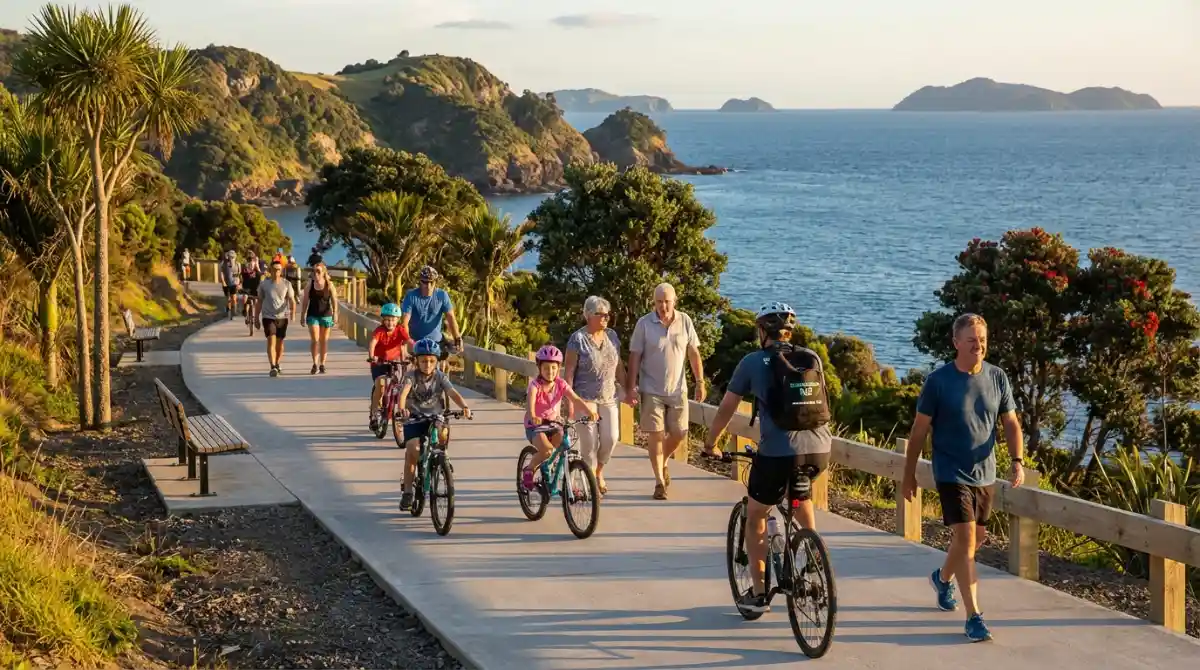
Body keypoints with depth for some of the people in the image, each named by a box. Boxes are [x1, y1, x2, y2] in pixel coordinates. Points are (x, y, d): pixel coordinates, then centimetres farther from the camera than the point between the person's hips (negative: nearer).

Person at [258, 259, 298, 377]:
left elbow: (292, 300, -2)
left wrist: (293, 313, -20)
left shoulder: (286, 284, 1)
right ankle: (273, 367, -21)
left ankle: (277, 364, 30)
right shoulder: (264, 284, 1)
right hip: (268, 317, -1)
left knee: (280, 342, 11)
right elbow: (260, 301, 9)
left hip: (282, 317, 1)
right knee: (271, 340, -15)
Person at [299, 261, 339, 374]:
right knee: (314, 339, -11)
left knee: (324, 341, 6)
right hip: (312, 315, 0)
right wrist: (303, 315, 4)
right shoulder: (310, 284, 2)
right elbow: (305, 301, 5)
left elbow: (334, 300, -7)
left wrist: (335, 313, -19)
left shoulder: (329, 285, -1)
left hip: (326, 315, 0)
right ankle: (315, 364, -5)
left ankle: (322, 364, 15)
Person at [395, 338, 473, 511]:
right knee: (412, 450, -16)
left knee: (443, 435, -30)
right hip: (414, 419, -1)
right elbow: (404, 391, -27)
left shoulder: (440, 377, -3)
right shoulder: (411, 376, -8)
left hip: (435, 418, 1)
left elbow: (453, 393, -16)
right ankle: (407, 490, -4)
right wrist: (402, 408, -48)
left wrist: (464, 407, -36)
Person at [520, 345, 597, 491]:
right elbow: (530, 401, -36)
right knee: (547, 450, -30)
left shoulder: (561, 384, -5)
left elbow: (576, 400, -17)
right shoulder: (535, 384, -16)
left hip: (553, 424, 4)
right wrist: (532, 417, -58)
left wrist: (589, 411, -36)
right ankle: (529, 470, -2)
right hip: (535, 426, -4)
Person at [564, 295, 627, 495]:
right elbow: (569, 371, -9)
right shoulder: (578, 339, -8)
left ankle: (598, 471, 22)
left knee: (611, 438, -4)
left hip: (608, 398, 5)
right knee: (590, 441, -4)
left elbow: (619, 367, 13)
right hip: (585, 398, -5)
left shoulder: (612, 336, 7)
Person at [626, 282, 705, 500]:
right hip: (651, 390, -2)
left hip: (677, 389, 2)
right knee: (655, 435, -1)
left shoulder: (685, 321, -1)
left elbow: (693, 353, 6)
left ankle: (662, 463, 34)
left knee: (679, 434, 5)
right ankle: (660, 481, 10)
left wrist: (700, 382, 3)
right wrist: (631, 387, -9)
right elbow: (635, 357, -5)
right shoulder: (644, 324, -7)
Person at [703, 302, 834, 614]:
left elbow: (726, 408, 10)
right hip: (820, 449, 4)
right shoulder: (813, 359, 12)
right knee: (801, 493, 36)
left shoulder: (753, 362, 4)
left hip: (779, 452, -4)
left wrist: (711, 444, 25)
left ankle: (758, 594, 16)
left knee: (755, 517, 16)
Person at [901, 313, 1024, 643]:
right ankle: (974, 617, -10)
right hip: (951, 474, -5)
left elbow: (1011, 424, 5)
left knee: (975, 538, 18)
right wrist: (909, 474, -1)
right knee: (965, 539, -13)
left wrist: (1018, 461, -11)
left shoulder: (997, 378, 1)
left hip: (984, 474, 5)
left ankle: (943, 578, 47)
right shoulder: (937, 381, -10)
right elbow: (919, 430, -4)